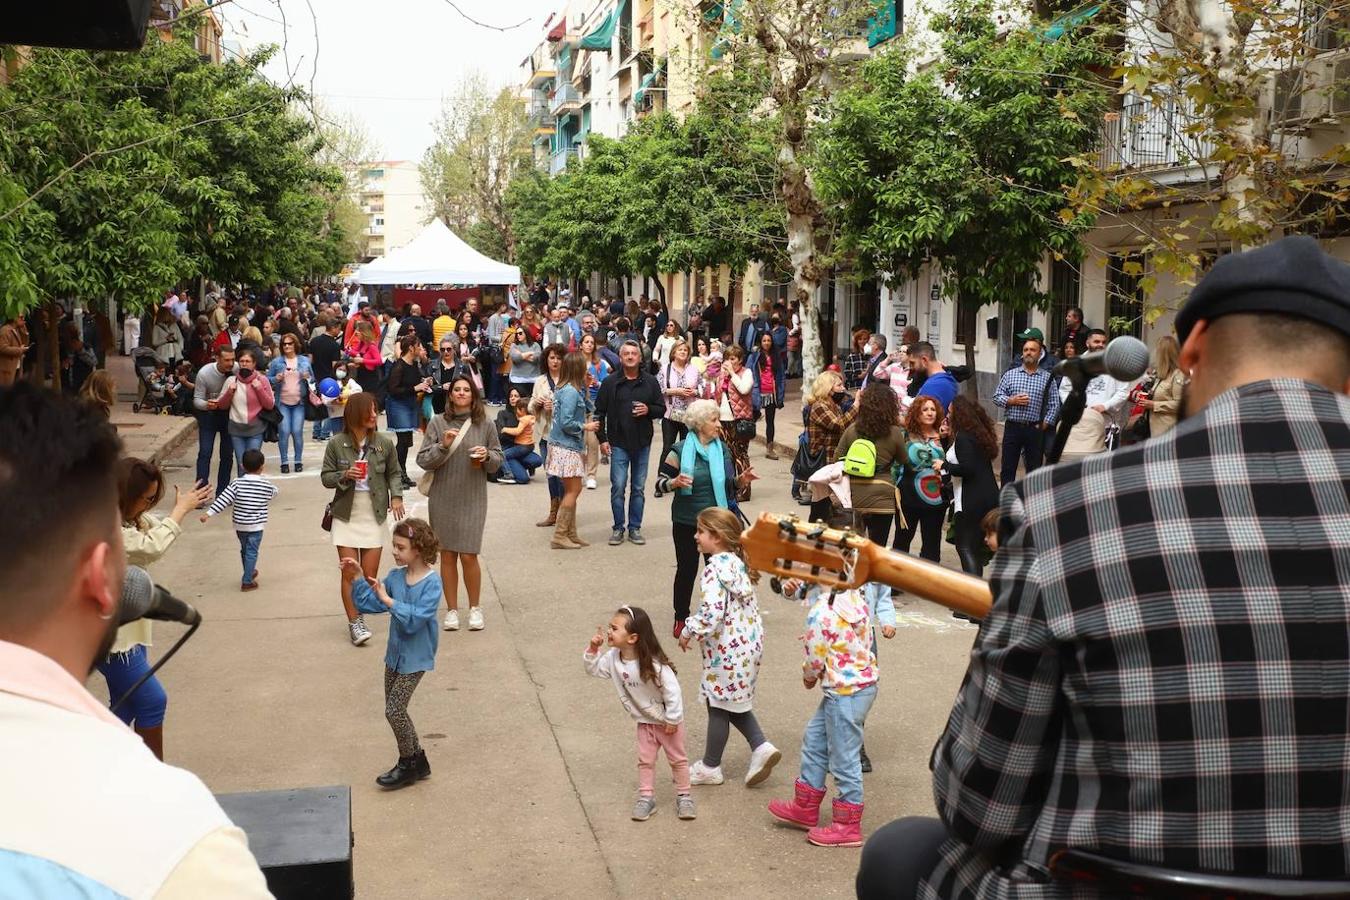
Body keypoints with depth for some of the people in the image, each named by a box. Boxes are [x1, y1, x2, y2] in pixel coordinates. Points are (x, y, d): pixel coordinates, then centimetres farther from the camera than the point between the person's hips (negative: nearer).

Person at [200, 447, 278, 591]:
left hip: (239, 525, 3)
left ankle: (249, 572, 41)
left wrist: (209, 513, -14)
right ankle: (247, 581, 2)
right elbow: (273, 494, 11)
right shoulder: (266, 485, -10)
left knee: (244, 550, 21)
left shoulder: (237, 484, -10)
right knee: (251, 552, 3)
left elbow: (223, 499, -15)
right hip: (256, 525, -3)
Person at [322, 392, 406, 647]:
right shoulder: (336, 444, -6)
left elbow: (394, 473, 9)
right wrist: (345, 475, -19)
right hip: (346, 516, -1)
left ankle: (358, 617, 20)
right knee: (350, 573, -2)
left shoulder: (384, 443, -4)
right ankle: (354, 623, 5)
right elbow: (325, 477, 1)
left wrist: (396, 496, -7)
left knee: (370, 575, 3)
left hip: (374, 516, 1)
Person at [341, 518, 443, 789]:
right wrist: (358, 578, -9)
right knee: (396, 710, 14)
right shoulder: (395, 577, 0)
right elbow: (367, 604, 3)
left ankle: (408, 765, 13)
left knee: (394, 710, -6)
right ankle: (417, 761, 30)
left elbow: (415, 619, -28)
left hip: (416, 657, -7)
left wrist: (388, 600, -29)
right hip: (395, 654, 7)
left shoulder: (432, 583, -19)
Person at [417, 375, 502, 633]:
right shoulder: (437, 423, 0)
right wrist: (443, 446, -17)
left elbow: (498, 461, 9)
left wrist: (487, 456, -11)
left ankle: (474, 608, 16)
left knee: (468, 555, -4)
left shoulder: (485, 425, 2)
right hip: (443, 499, 1)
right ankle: (452, 609, 20)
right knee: (447, 554, 7)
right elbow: (423, 461, -3)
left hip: (473, 499, -1)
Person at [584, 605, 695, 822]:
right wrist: (592, 649, -17)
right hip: (645, 721, 5)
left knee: (677, 759, 9)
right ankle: (646, 798, 24)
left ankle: (683, 797, 23)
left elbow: (672, 690, -27)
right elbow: (593, 669, 1)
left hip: (667, 721, -5)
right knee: (645, 760, 11)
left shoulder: (653, 663, -33)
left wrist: (672, 719, -20)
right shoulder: (613, 658, -14)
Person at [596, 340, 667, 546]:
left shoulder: (650, 382, 4)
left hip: (642, 443, 2)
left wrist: (648, 410, -13)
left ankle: (635, 528, 16)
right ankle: (618, 528, 8)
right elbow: (600, 412, 2)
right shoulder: (610, 382, 0)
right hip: (618, 443, -2)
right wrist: (602, 439, -4)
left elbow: (661, 409, 8)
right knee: (618, 487, -4)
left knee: (638, 488, 8)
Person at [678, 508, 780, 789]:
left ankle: (710, 767, 22)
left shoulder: (716, 567, -22)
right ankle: (761, 747, 14)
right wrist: (696, 622, 15)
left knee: (719, 705, 7)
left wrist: (689, 632, -15)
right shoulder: (737, 561, 6)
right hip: (748, 641, 9)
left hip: (727, 648, -9)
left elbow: (712, 611, -30)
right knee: (732, 702, 23)